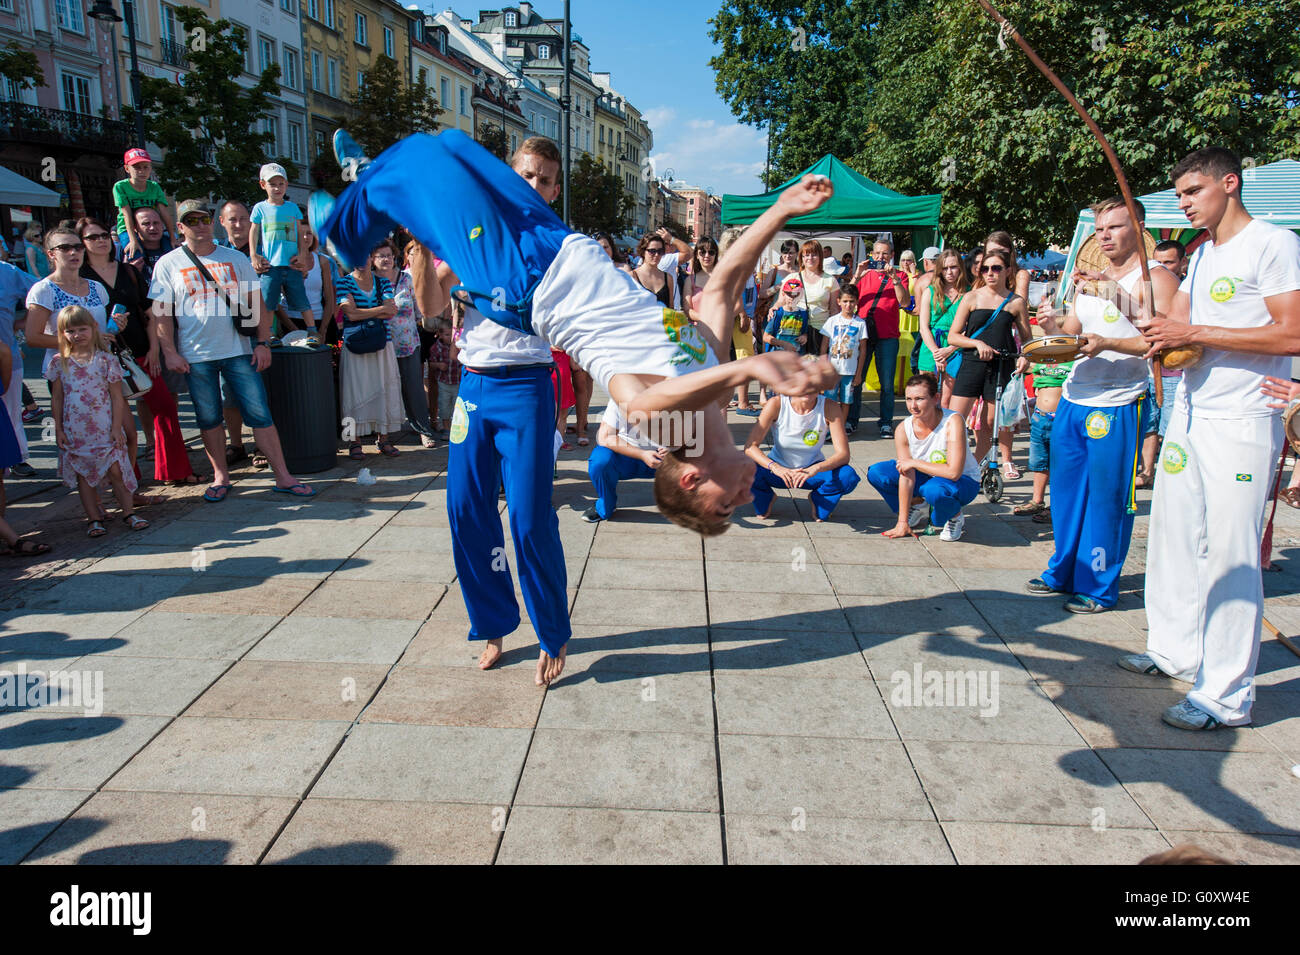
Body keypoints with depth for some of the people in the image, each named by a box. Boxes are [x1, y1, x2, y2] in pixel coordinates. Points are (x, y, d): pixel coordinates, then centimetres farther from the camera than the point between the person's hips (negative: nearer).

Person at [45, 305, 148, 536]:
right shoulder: (59, 363, 4)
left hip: (105, 428, -2)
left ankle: (129, 512, 10)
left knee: (116, 470, -2)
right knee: (83, 475, 7)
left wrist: (117, 428, -7)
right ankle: (94, 519, 15)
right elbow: (56, 398, 8)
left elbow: (117, 397, -2)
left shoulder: (106, 359, -2)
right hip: (74, 432, 2)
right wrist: (58, 429, 4)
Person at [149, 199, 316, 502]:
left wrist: (262, 343, -1)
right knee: (208, 419, 8)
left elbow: (257, 304, 8)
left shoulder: (236, 259, 9)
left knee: (260, 414, -3)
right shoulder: (168, 264, 6)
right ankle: (221, 476, 21)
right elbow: (161, 313, 3)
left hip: (238, 351, 0)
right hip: (195, 356, 0)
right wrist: (169, 352, -6)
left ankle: (283, 477, 0)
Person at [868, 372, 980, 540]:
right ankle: (921, 509, 11)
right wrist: (903, 523, -17)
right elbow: (906, 476, -15)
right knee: (876, 473, -11)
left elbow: (953, 472, -35)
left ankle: (955, 517, -2)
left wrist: (914, 463, -25)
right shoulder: (903, 430, -16)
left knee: (934, 490, -39)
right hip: (928, 477, 5)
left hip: (963, 481, -5)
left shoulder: (953, 422, -28)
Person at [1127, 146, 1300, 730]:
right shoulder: (1202, 254, 18)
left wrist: (1193, 333, -17)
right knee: (1172, 536, 12)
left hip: (1242, 424, -8)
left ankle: (1226, 697, -1)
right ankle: (1175, 650, 27)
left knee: (1229, 555, -7)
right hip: (1190, 414, 8)